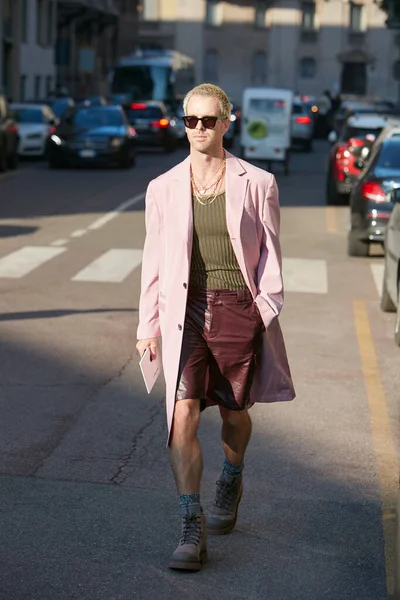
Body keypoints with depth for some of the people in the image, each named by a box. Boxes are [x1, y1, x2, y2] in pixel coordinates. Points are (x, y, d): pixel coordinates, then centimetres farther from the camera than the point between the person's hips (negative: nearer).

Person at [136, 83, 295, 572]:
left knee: (234, 410, 15)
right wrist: (147, 325, 9)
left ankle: (231, 482, 47)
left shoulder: (257, 184, 0)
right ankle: (192, 531, -9)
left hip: (238, 309, 0)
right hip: (184, 312, 1)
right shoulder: (163, 188, 5)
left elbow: (269, 256, 4)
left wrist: (268, 315, -1)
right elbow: (154, 260, 10)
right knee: (182, 415, -13)